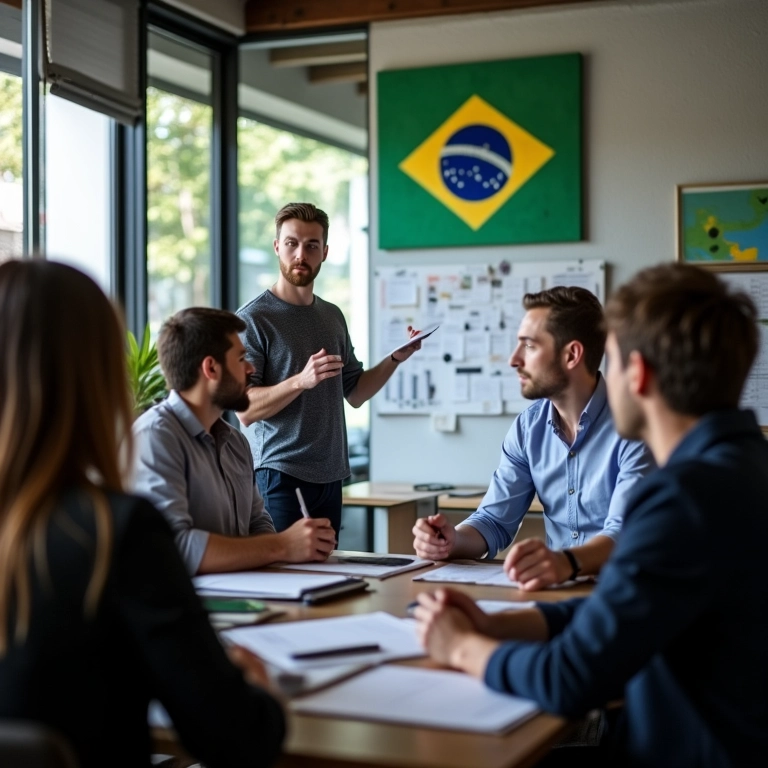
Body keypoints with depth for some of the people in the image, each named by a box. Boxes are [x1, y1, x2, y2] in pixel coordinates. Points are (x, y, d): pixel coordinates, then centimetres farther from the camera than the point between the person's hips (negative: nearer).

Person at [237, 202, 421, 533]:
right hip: (278, 473, -6)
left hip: (330, 473, 6)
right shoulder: (253, 319, -8)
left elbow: (355, 394, 17)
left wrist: (395, 359, 3)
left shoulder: (333, 316, 12)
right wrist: (301, 381, -29)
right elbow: (246, 410, -15)